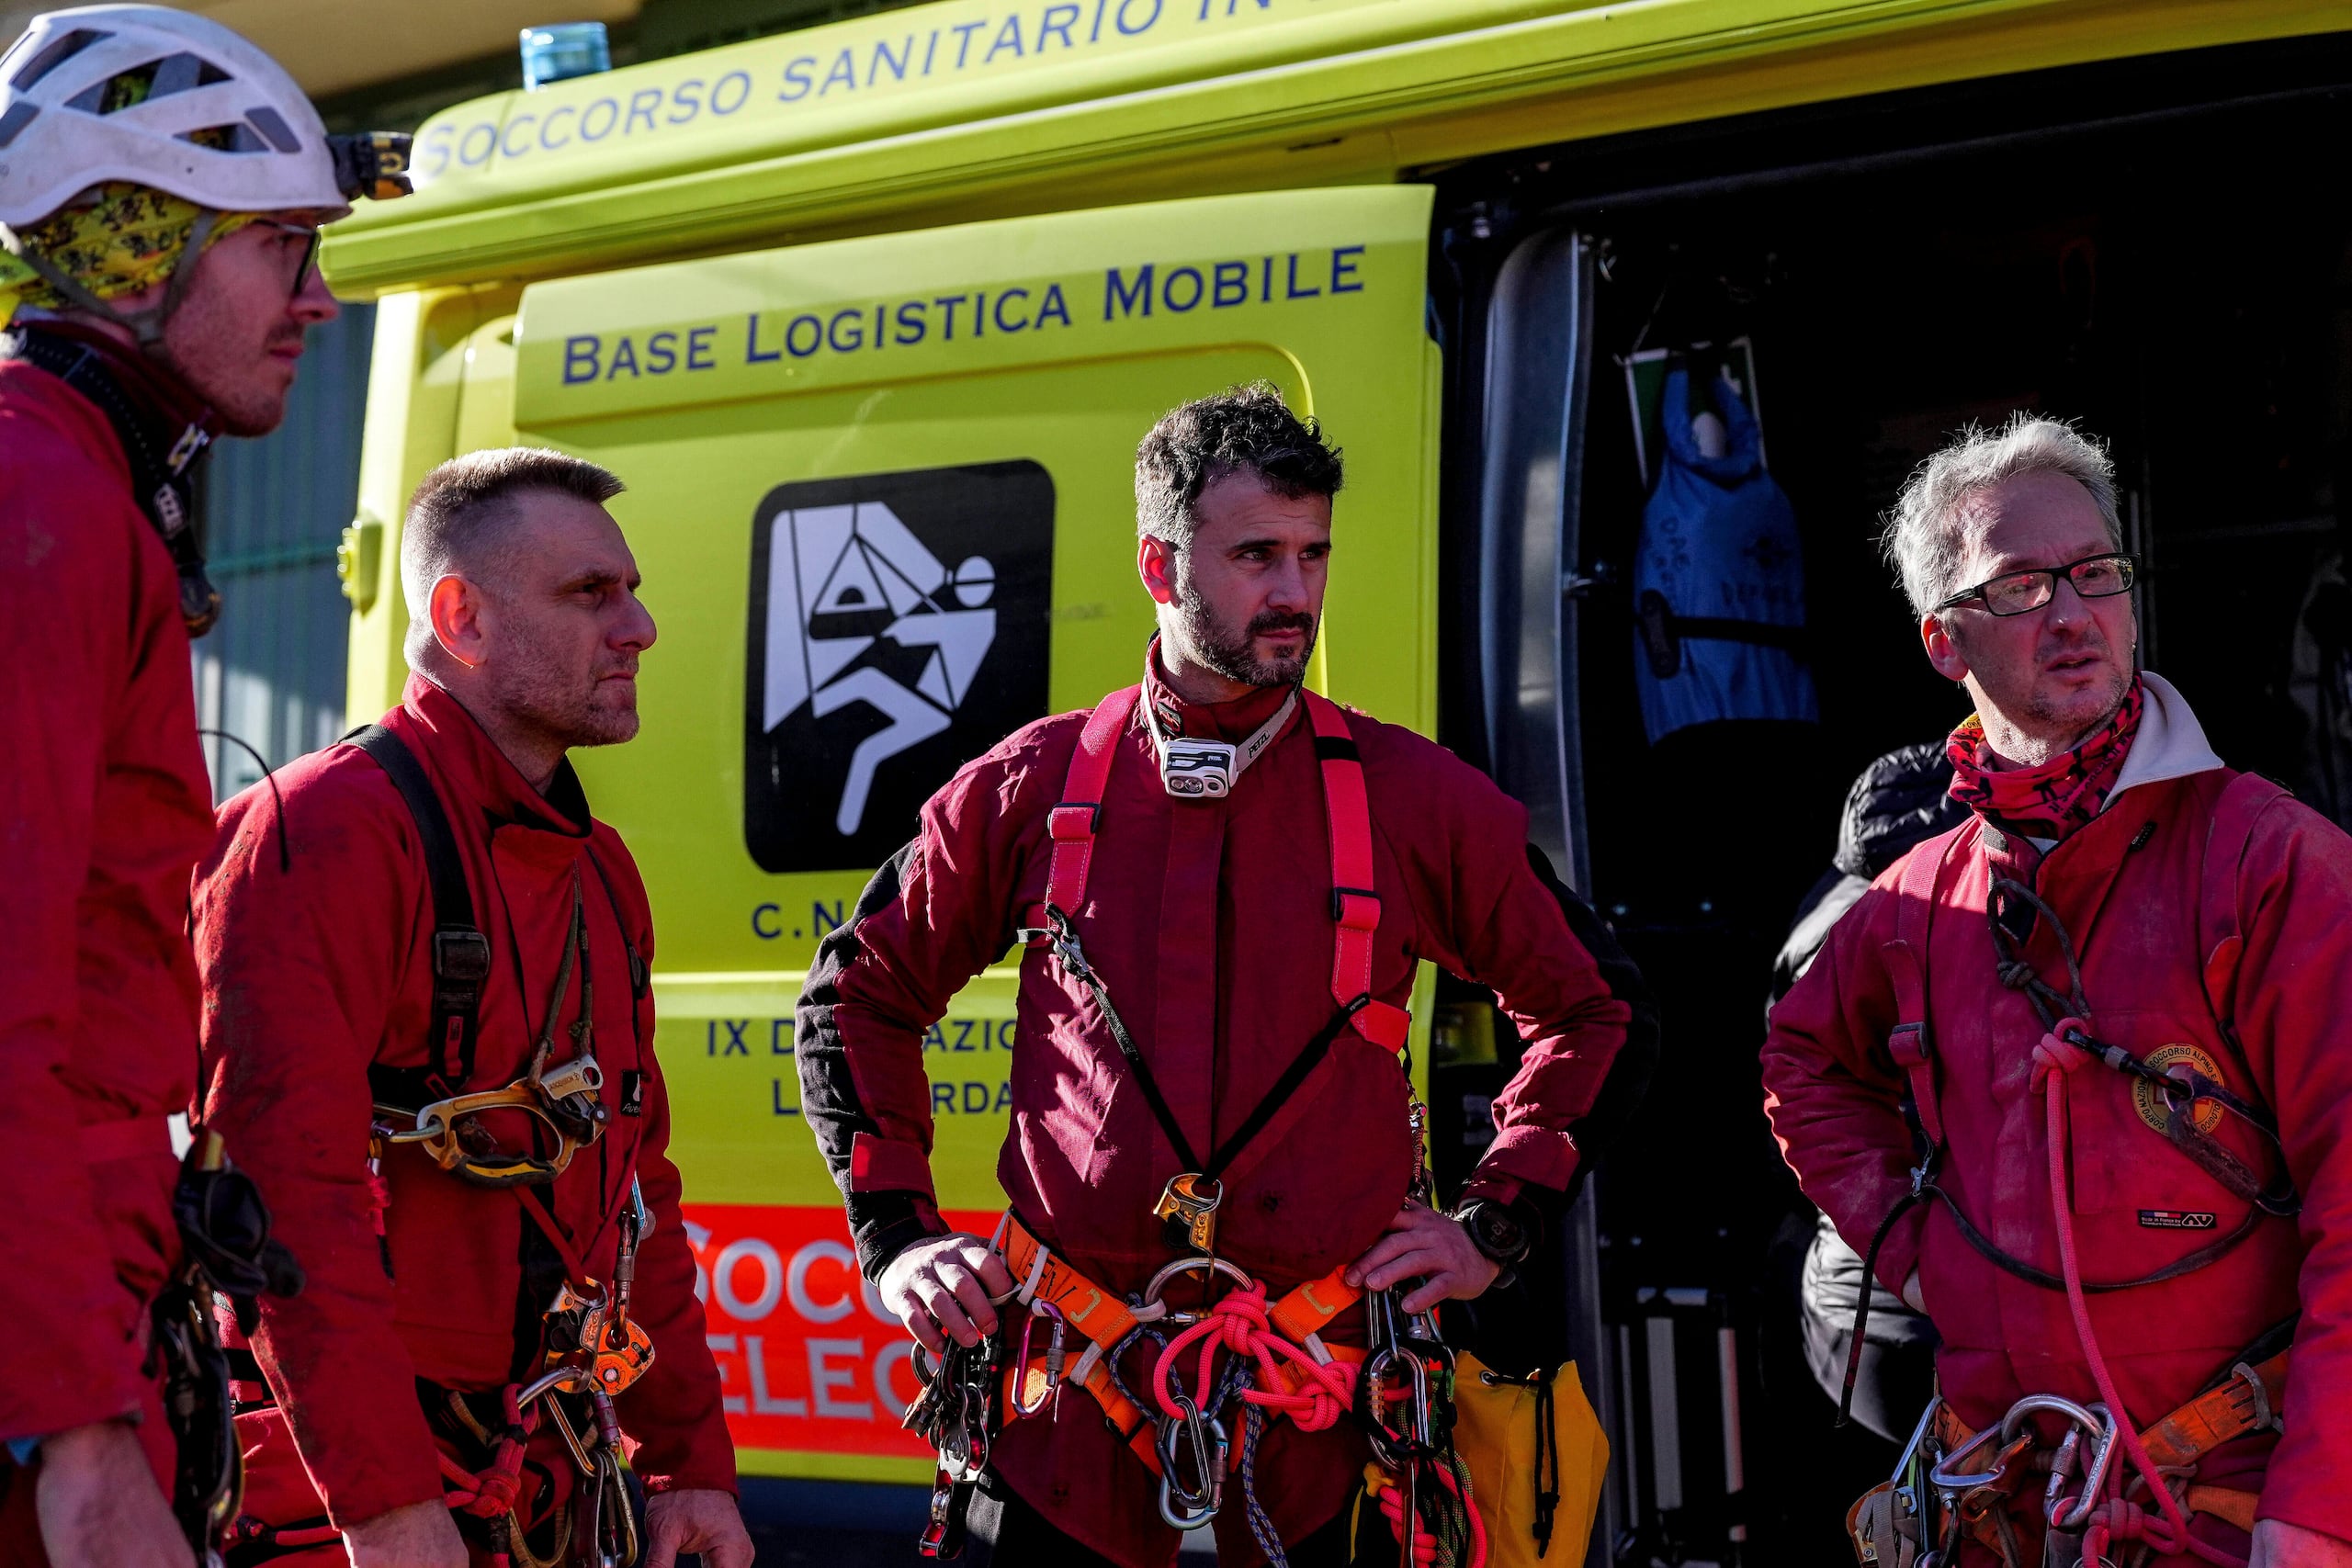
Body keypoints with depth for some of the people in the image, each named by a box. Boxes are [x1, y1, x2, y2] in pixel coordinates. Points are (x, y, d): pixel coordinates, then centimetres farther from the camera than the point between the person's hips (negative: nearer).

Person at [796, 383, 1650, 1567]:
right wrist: (896, 1236, 6)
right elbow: (861, 994, 15)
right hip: (1068, 1385, 0)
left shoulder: (1417, 800, 2)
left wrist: (1494, 1226, 6)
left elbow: (1581, 1011, 14)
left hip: (1317, 1397, 0)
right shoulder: (1031, 789, 3)